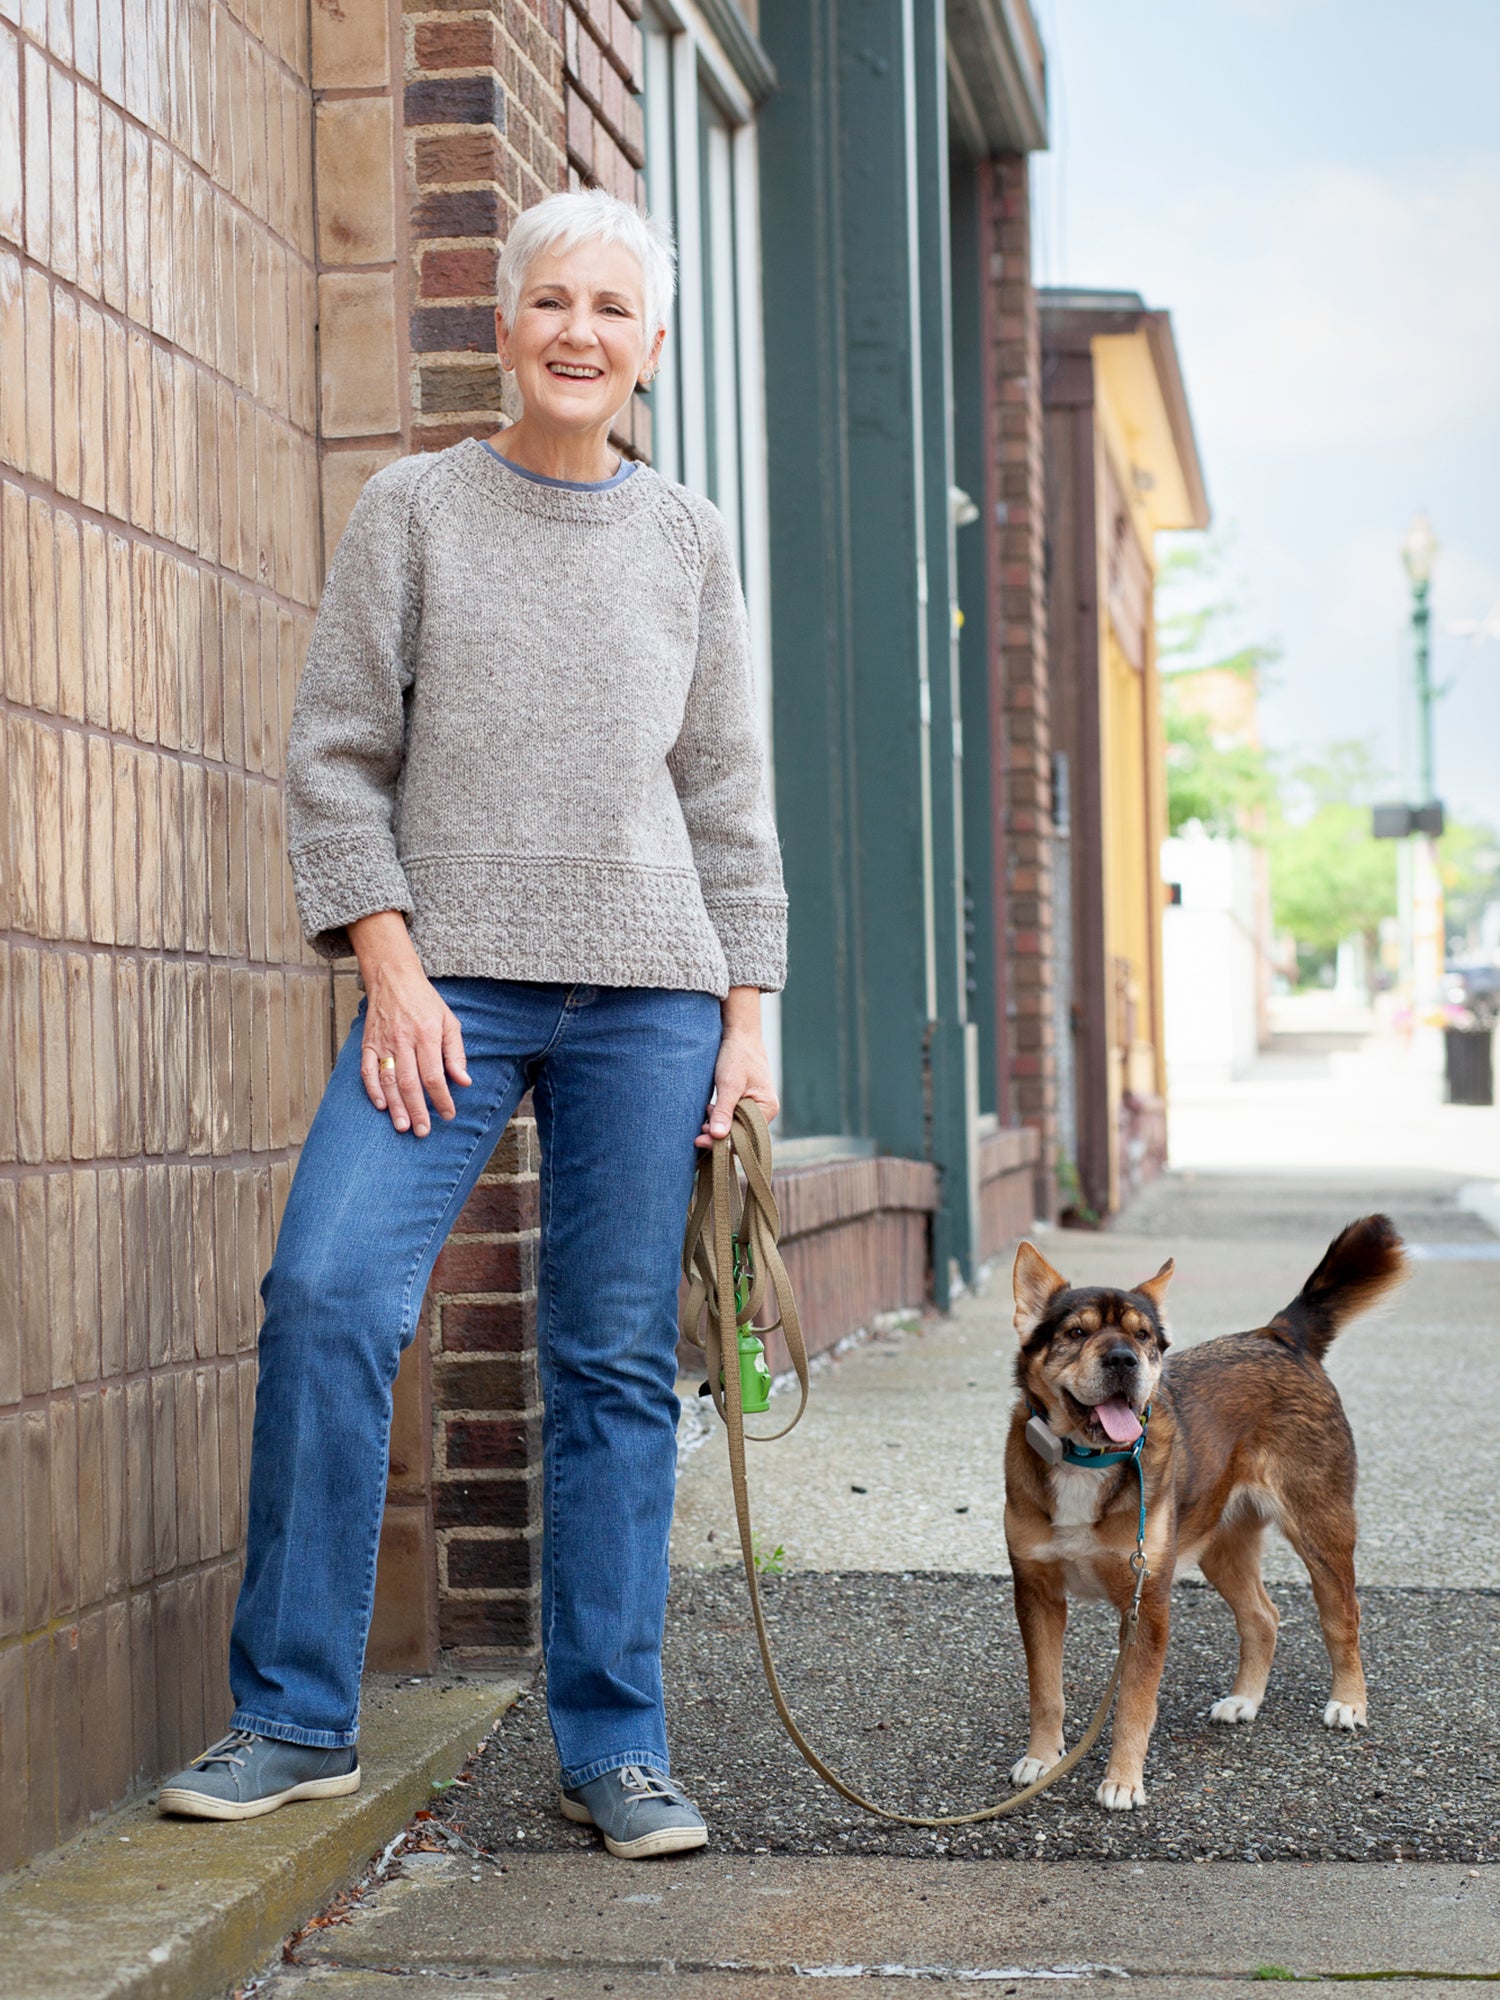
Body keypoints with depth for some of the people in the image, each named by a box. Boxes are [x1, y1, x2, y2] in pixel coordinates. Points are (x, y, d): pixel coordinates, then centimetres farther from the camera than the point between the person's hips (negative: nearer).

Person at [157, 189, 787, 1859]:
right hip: (450, 980, -2)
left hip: (648, 994, 2)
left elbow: (727, 793, 14)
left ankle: (614, 1748, 10)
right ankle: (294, 1718, -5)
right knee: (329, 1295, -17)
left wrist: (747, 1014, 7)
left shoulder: (688, 542, 13)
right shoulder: (412, 509, 7)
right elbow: (337, 754, 3)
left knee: (618, 1362, 1)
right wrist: (391, 967, -8)